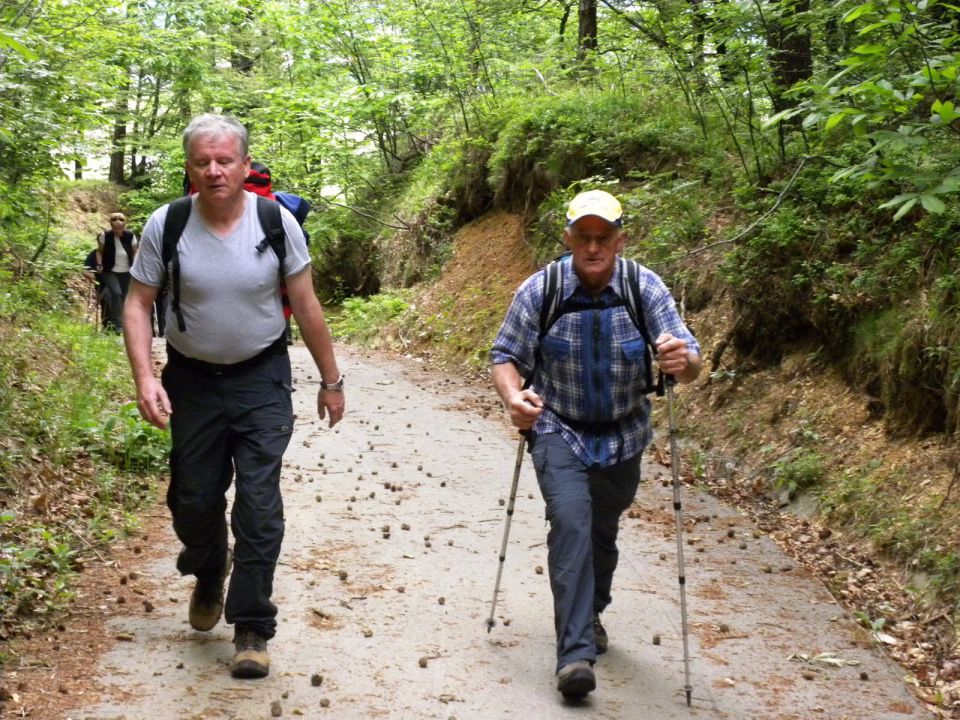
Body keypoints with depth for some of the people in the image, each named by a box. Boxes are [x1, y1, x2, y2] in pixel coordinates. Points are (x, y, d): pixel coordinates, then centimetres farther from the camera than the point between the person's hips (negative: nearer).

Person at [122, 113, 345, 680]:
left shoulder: (277, 223, -11)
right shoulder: (166, 225, -11)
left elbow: (307, 307, -3)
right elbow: (139, 304, -5)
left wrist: (331, 380, 1)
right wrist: (145, 377, -19)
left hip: (262, 378, -1)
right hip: (192, 379, 2)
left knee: (259, 502, -7)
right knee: (194, 498, 12)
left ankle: (252, 628, 5)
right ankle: (208, 580, 44)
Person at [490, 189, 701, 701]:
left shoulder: (646, 288, -15)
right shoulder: (539, 290, -16)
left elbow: (689, 362, -20)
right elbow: (505, 357, -11)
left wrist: (684, 361, -44)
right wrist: (513, 396, -33)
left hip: (622, 436, 2)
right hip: (558, 431, -2)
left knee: (602, 532, 17)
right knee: (570, 521, -22)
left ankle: (590, 615, 44)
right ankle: (576, 651, -21)